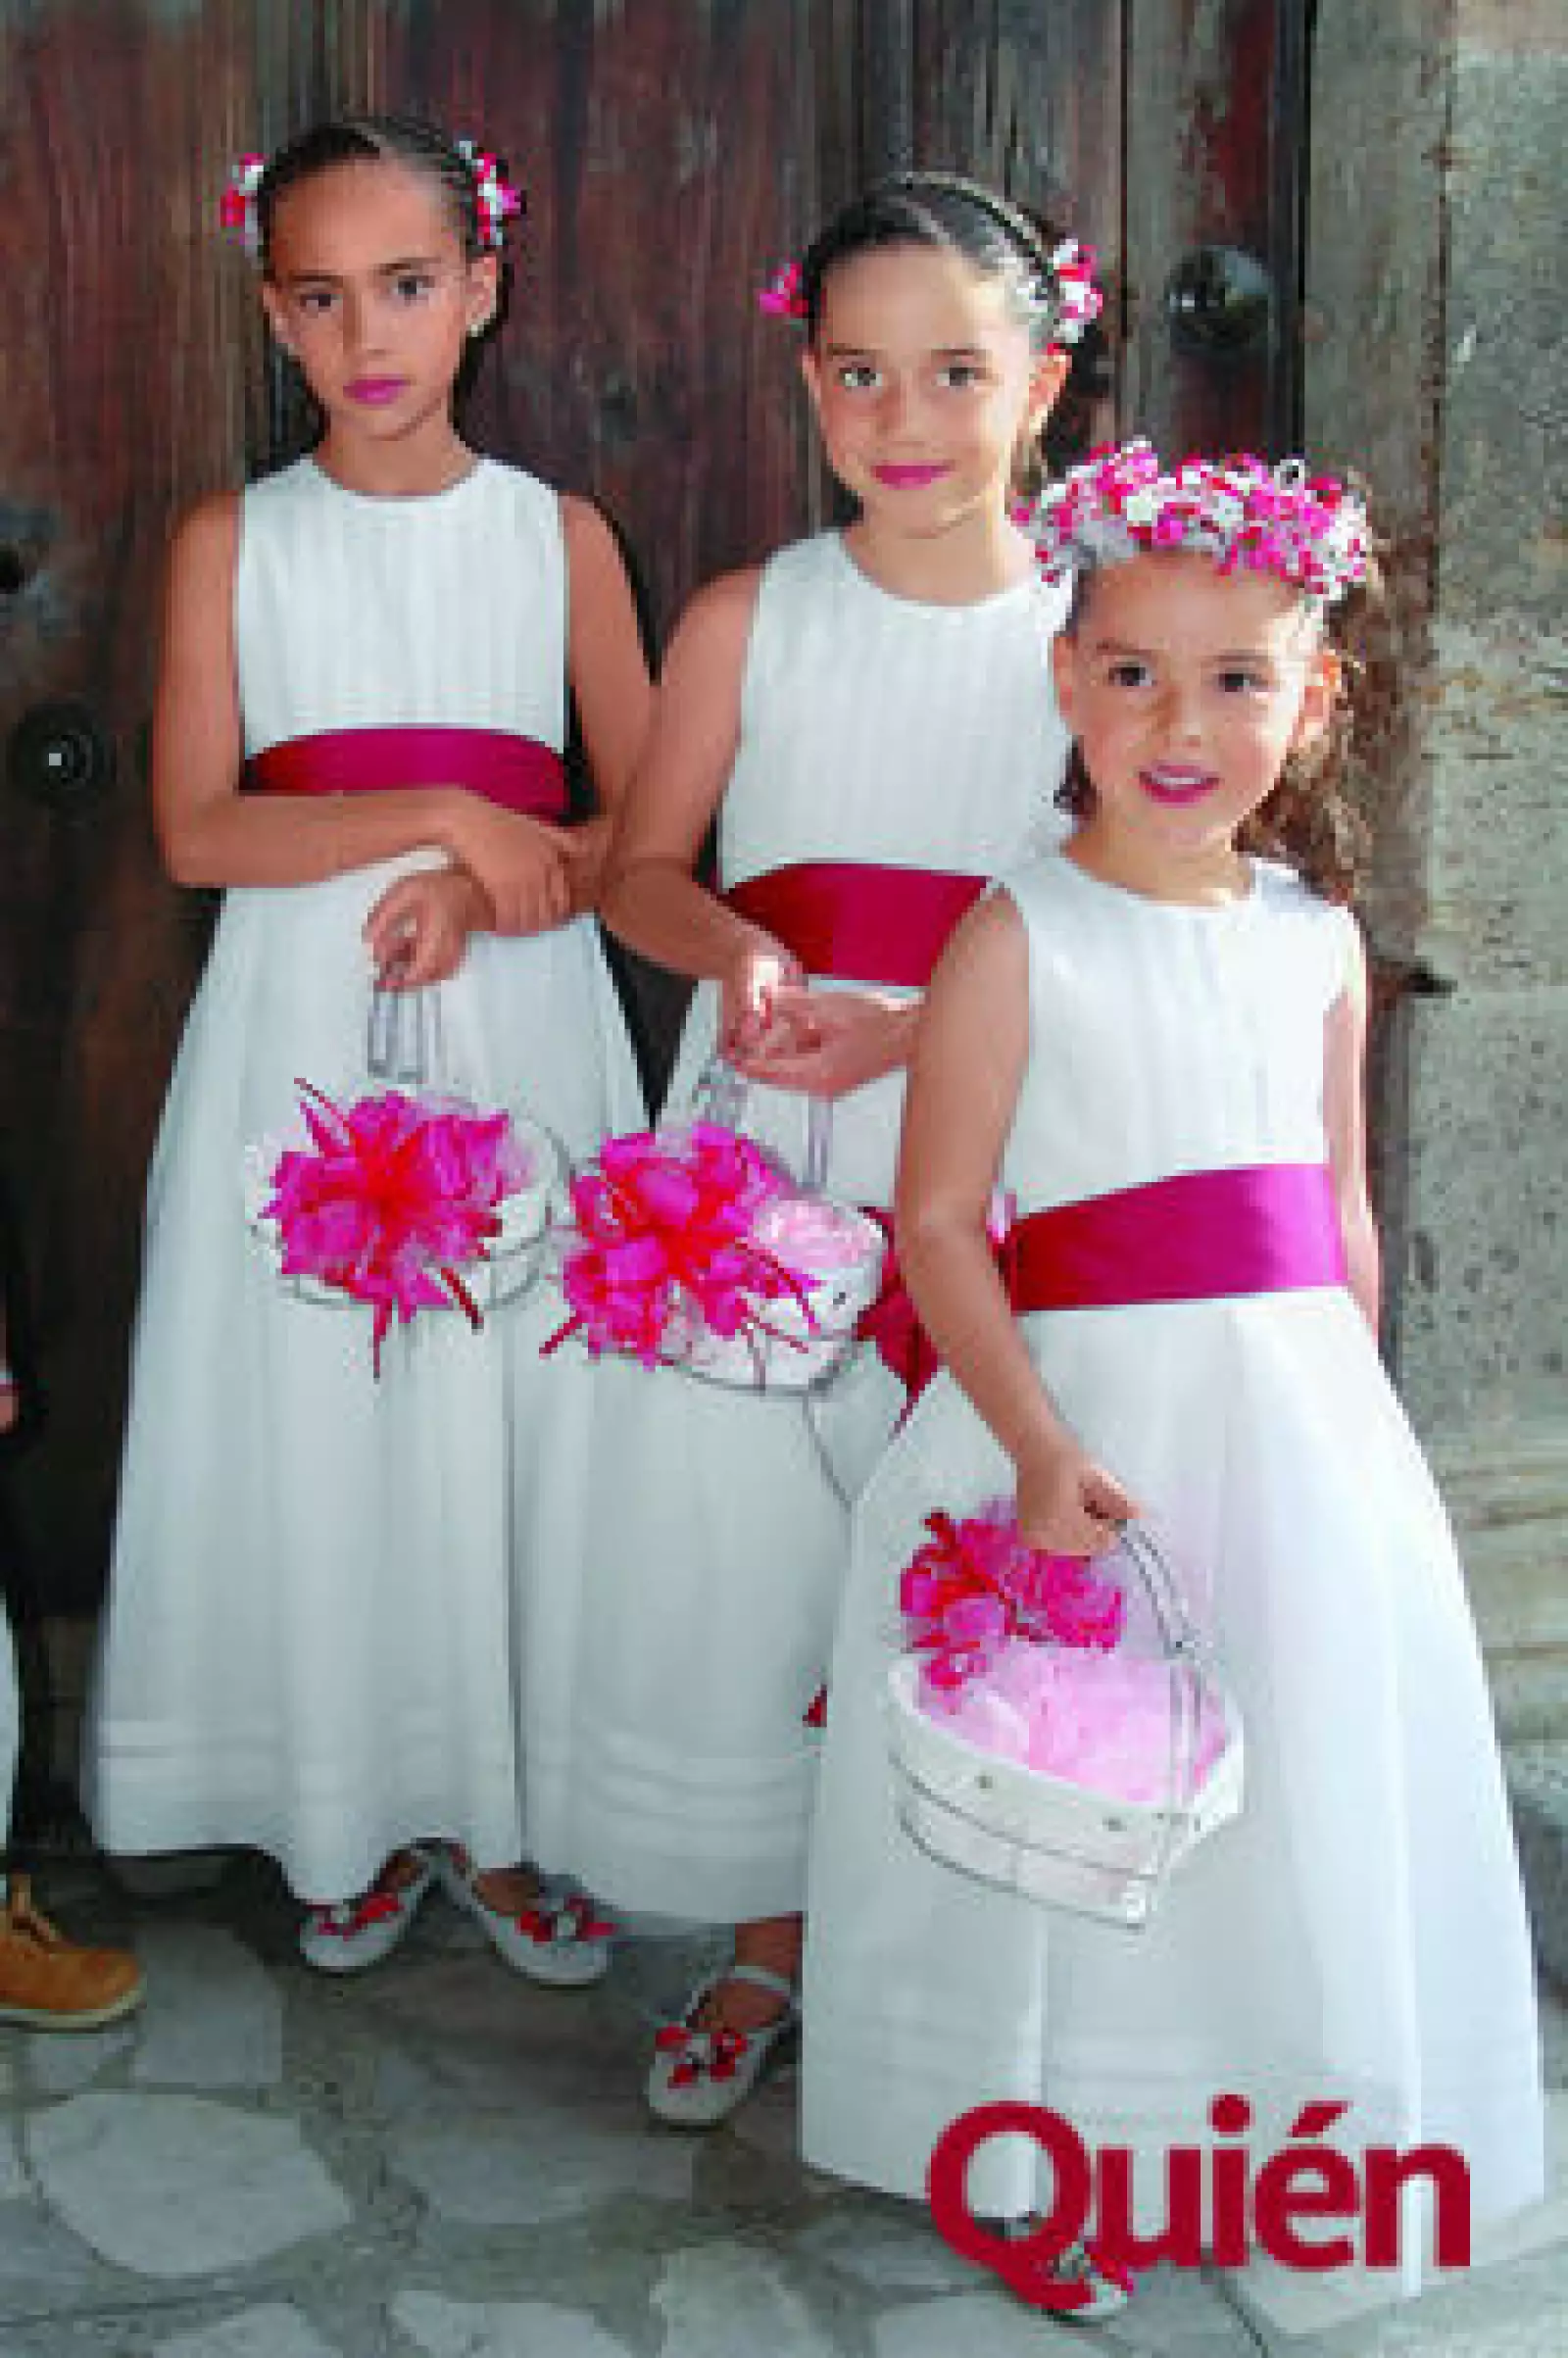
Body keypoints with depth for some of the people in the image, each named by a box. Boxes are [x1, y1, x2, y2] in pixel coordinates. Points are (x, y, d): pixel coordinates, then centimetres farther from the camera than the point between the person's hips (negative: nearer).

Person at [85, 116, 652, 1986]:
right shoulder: (232, 542, 4)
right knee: (320, 1409, 3)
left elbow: (647, 827, 3)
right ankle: (357, 1816, 21)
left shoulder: (557, 533, 5)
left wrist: (489, 890, -14)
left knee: (518, 1403, 2)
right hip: (303, 1033, 0)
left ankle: (509, 1811, 19)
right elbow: (197, 832, -5)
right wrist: (441, 812, -14)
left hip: (519, 1020, 0)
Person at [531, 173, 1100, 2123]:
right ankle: (767, 1943, 26)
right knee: (740, 1527, 6)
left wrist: (902, 1029, -16)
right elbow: (643, 869, 9)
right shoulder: (749, 619, 2)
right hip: (756, 1145, 1)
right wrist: (736, 950, -14)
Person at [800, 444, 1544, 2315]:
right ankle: (1033, 2166, 25)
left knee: (1299, 1787, 13)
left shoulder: (1318, 939, 6)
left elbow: (1340, 1207, 13)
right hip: (1092, 1410, -5)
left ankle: (1252, 2125, 34)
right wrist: (1036, 1444, -20)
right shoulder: (1021, 936, -9)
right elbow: (937, 1220, -12)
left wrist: (1350, 1425, 10)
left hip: (1303, 1421, 5)